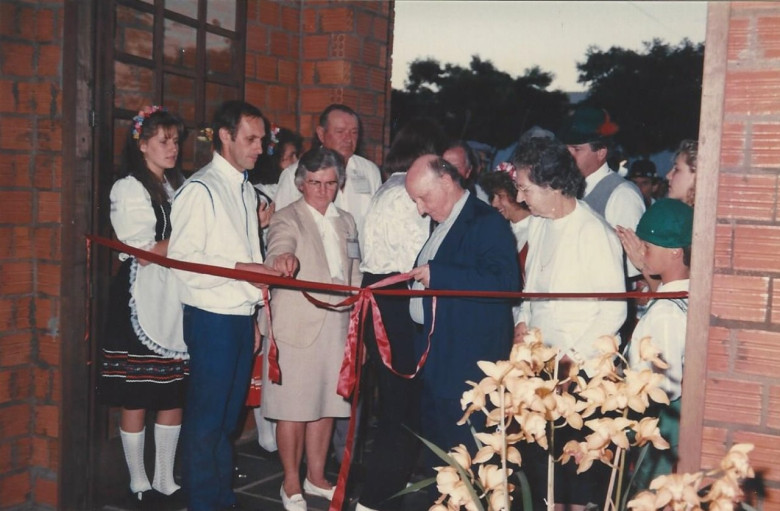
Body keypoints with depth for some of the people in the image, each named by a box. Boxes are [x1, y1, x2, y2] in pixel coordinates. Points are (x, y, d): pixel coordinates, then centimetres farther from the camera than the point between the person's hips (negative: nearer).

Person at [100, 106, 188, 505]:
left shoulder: (177, 186, 14)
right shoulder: (128, 189, -6)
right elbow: (144, 254, -12)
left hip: (176, 300, 6)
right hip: (141, 302, -6)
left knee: (175, 394, 8)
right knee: (136, 397, 2)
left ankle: (165, 479, 20)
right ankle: (139, 483, 15)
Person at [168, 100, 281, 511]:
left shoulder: (246, 190, 15)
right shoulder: (200, 189, -11)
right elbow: (182, 260, -18)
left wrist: (254, 315, 16)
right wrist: (239, 268, -21)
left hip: (242, 316, 8)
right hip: (212, 318, -8)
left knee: (229, 415, 16)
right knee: (207, 416, 1)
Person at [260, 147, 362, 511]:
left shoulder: (346, 222, 15)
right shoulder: (287, 219, -4)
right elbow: (279, 248, -27)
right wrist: (283, 258, -50)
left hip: (337, 327, 6)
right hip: (298, 328, -5)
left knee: (326, 403, 12)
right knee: (294, 408, 1)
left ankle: (316, 477, 27)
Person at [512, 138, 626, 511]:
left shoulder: (594, 234, -17)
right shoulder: (538, 224, 7)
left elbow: (614, 310, -16)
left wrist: (575, 357, -16)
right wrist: (523, 322, 4)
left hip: (579, 370, -7)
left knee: (578, 457, 7)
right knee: (537, 450, 17)